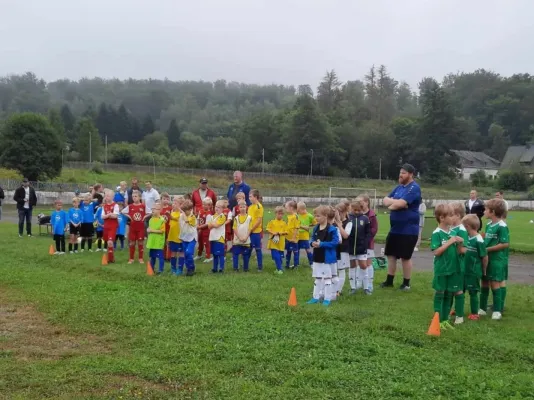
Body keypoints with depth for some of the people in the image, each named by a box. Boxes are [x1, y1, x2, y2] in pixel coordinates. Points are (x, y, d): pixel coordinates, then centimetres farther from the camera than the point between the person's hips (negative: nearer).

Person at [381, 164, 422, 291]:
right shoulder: (399, 187, 12)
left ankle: (406, 283, 14)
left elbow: (401, 204, -26)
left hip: (408, 230, -8)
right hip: (395, 228, 8)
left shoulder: (414, 188, -15)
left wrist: (391, 202, -6)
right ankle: (389, 280, 24)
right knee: (391, 254, 12)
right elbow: (385, 200, 9)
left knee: (405, 257, 2)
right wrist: (395, 202, -12)